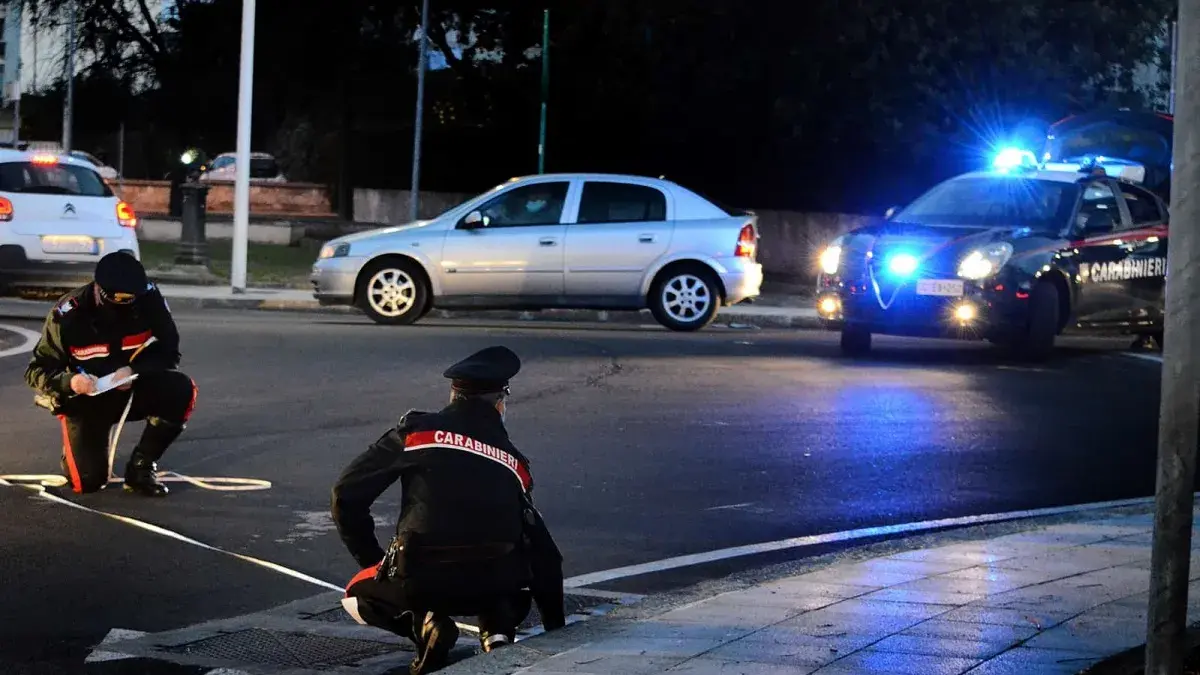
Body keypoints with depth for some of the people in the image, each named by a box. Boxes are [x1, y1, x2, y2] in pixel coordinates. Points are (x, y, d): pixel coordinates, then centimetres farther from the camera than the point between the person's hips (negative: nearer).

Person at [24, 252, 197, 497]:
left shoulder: (149, 299, -16)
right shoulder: (68, 315, -22)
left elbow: (168, 353, -9)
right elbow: (37, 371, -15)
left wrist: (135, 371, -29)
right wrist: (70, 382, -36)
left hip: (133, 391, 2)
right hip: (85, 400, -2)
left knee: (180, 389, -28)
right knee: (88, 481, -18)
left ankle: (140, 467, -8)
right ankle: (78, 445, 21)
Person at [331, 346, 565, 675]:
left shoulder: (415, 431, 7)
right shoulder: (513, 461, 16)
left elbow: (347, 494, 4)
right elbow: (543, 551, 20)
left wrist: (372, 562, 18)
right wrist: (556, 627, 30)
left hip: (421, 578, -2)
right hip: (493, 584, 2)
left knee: (357, 596, 29)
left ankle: (427, 624, 0)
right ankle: (497, 630, 7)